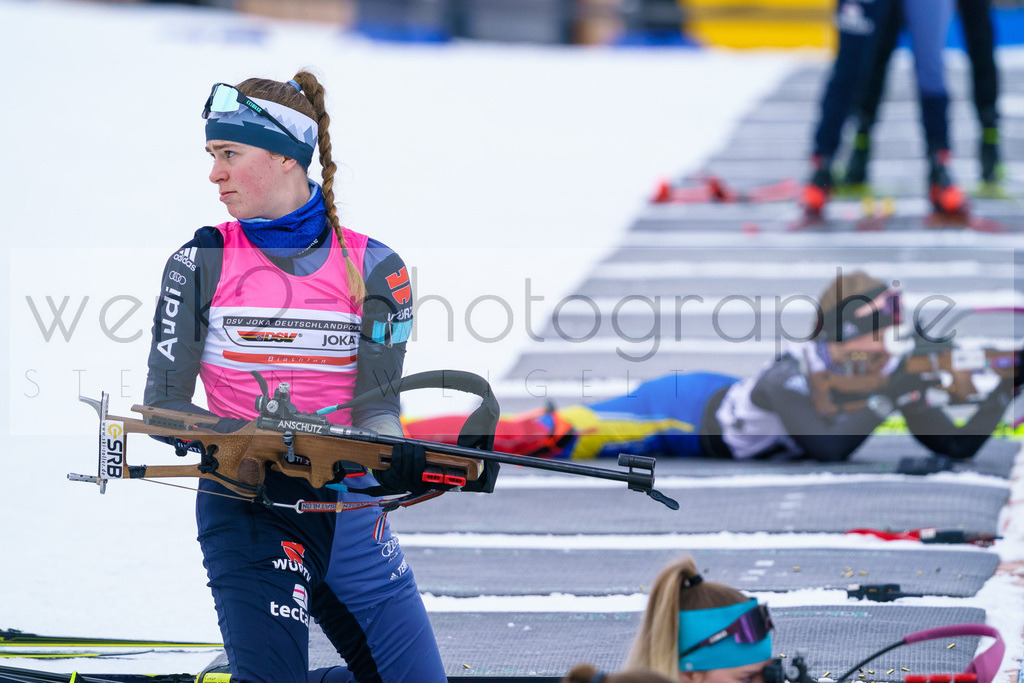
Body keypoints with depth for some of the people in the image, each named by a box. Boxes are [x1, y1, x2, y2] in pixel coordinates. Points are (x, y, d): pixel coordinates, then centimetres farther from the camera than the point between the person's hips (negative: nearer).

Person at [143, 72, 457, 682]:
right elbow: (163, 404, -3)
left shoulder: (373, 268, 1)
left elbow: (377, 406, -4)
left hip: (351, 513, 3)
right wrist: (233, 437, -23)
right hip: (247, 511, -3)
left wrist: (393, 458, -27)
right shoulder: (201, 265, -1)